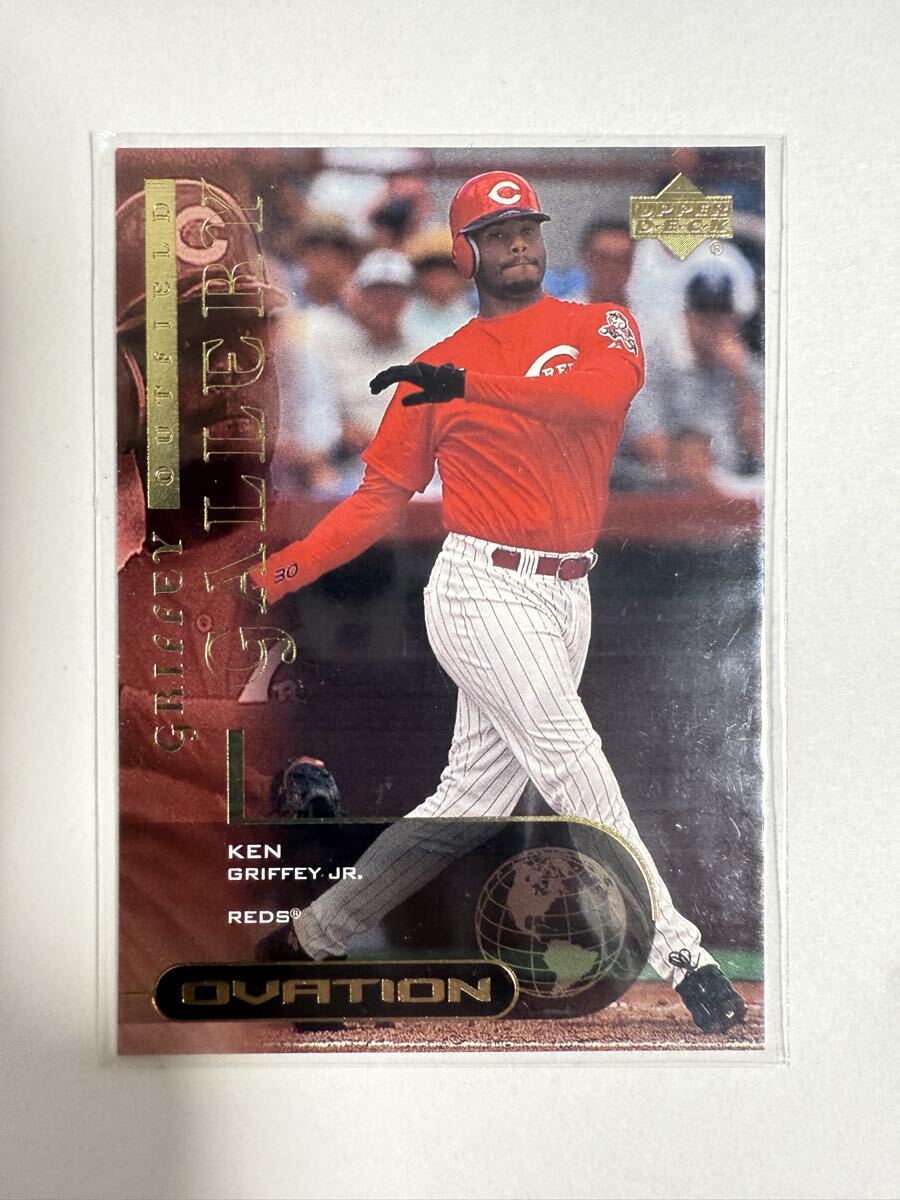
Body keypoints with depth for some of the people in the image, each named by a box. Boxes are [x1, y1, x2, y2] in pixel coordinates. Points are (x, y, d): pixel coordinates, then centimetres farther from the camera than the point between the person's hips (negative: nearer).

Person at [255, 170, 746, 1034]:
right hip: (482, 589, -3)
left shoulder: (601, 327, 9)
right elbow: (381, 496, 5)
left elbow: (600, 393, -15)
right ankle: (679, 955, -1)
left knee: (472, 797, 10)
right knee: (572, 760, -14)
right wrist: (281, 571, -6)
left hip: (567, 596, 3)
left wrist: (471, 384, -25)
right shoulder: (432, 371, 7)